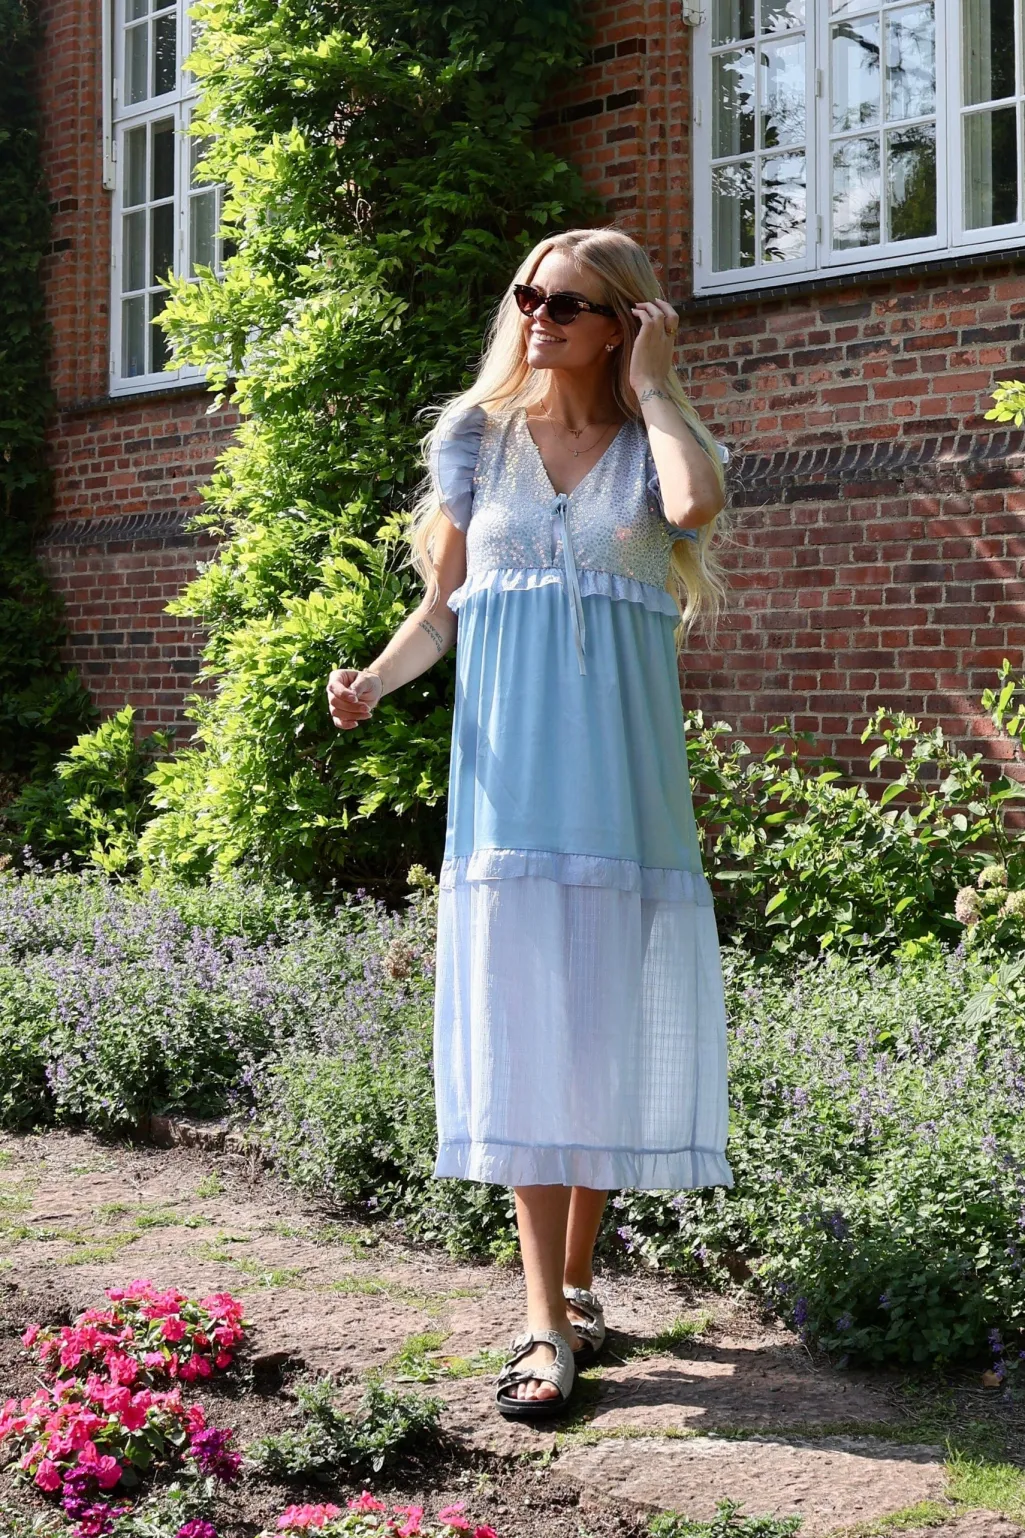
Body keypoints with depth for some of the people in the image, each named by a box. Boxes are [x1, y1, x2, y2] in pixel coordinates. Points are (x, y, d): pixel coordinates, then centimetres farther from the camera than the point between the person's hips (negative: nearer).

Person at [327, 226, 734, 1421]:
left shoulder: (652, 441, 6)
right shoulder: (478, 437, 11)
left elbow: (700, 503, -20)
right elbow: (444, 605, 12)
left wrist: (651, 379, -6)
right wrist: (372, 681, -6)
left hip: (619, 770, 0)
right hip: (509, 768, 1)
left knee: (607, 1026, 2)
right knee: (522, 1031, -5)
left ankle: (575, 1278, 19)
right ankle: (546, 1325, -3)